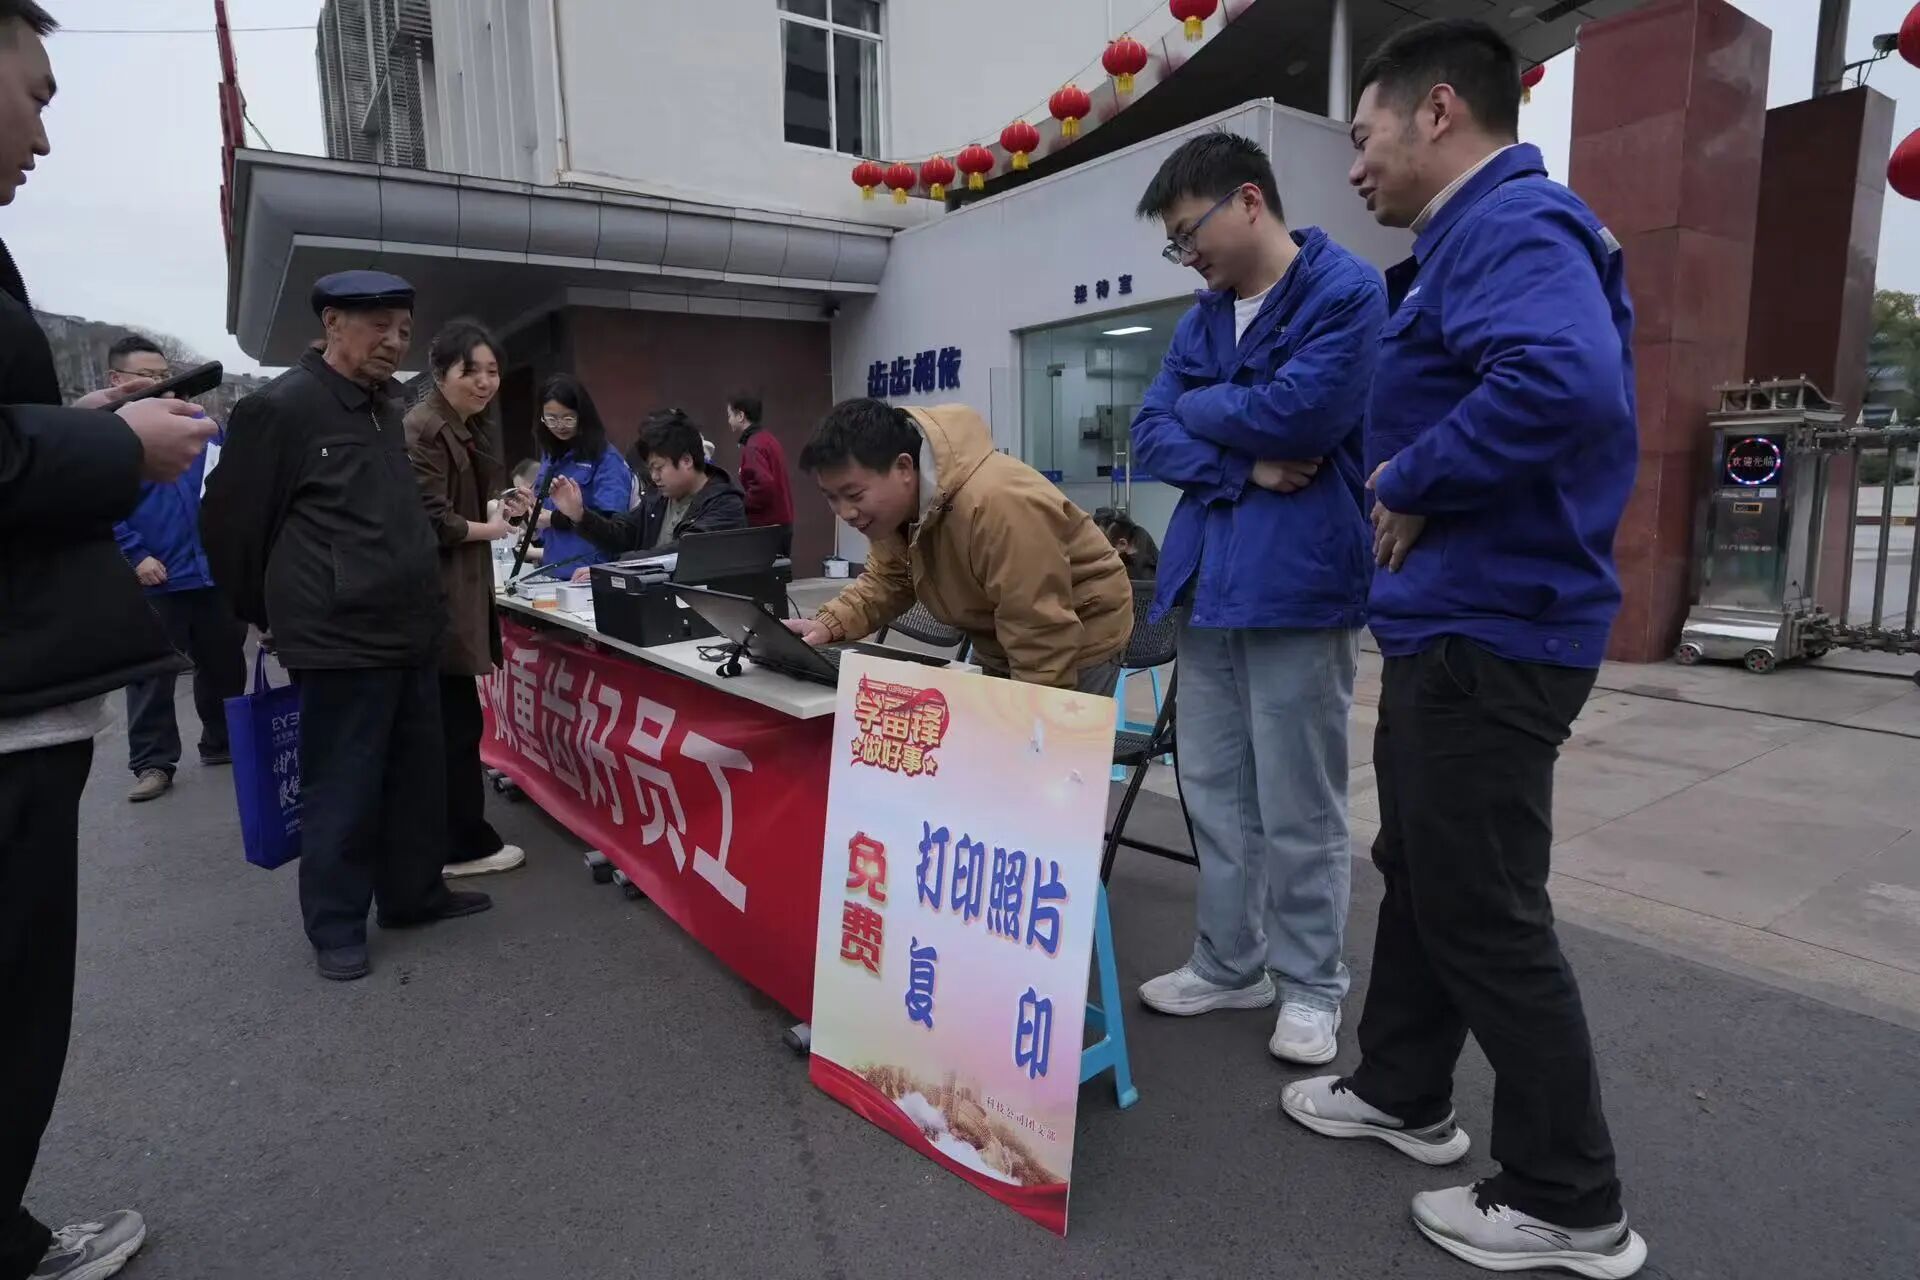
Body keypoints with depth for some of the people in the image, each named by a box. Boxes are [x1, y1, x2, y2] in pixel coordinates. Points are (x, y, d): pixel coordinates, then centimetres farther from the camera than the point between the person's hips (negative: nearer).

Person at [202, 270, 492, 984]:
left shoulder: (387, 407, 15)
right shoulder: (280, 407, -10)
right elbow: (229, 521, -4)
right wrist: (268, 614, 6)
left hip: (410, 632, 8)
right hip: (342, 639, -8)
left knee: (418, 775, 16)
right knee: (342, 790, 3)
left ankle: (414, 894, 31)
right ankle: (336, 929, 18)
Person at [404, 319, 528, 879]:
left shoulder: (475, 428, 17)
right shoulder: (422, 429, -15)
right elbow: (432, 522, -20)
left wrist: (503, 507, 6)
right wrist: (491, 529, -6)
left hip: (462, 592, 10)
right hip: (435, 597, -10)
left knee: (445, 723, 15)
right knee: (457, 723, -4)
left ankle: (454, 835, 24)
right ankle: (465, 844, 7)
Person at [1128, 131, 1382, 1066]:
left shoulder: (1347, 290, -5)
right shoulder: (1203, 316, 16)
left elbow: (1299, 413, -19)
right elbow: (1153, 434, 9)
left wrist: (1201, 407, -1)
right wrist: (1243, 467, -9)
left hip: (1299, 585, -7)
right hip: (1207, 581, 7)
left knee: (1298, 808, 2)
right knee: (1214, 789, 12)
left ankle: (1311, 986, 20)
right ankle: (1229, 963, 28)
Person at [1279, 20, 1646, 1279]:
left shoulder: (1512, 227, -16)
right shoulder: (1475, 241, 17)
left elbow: (1565, 381, -35)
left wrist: (1408, 480, -23)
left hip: (1492, 634, -11)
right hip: (1452, 624, 11)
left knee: (1487, 914, 0)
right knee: (1422, 874, 19)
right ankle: (1402, 1092, 37)